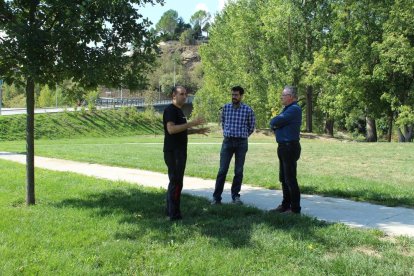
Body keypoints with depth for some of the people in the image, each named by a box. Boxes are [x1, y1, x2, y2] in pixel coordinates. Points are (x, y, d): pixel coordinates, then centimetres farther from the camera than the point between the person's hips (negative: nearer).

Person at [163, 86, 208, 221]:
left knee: (175, 181, 13)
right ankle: (174, 215, -5)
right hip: (173, 152, -10)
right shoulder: (170, 110, -12)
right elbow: (171, 129, -25)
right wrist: (191, 123, -28)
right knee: (176, 182, -9)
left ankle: (171, 211, 21)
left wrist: (197, 131, 15)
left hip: (179, 151, 10)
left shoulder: (179, 111, 18)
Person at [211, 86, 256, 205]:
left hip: (241, 143, -1)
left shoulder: (248, 109, -2)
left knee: (239, 171, 5)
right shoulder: (225, 107, 4)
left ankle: (235, 196, 16)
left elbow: (251, 126, 11)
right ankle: (216, 197, 2)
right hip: (227, 141, 1)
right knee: (222, 170, -2)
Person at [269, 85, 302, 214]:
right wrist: (275, 125, -5)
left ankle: (295, 208, 1)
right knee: (283, 179, 16)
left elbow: (275, 122, -21)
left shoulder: (294, 109, -15)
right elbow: (274, 123, 17)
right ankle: (285, 205, 25)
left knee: (290, 179, -6)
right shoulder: (288, 109, 19)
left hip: (290, 147, -10)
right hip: (284, 147, 10)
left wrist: (273, 122, 1)